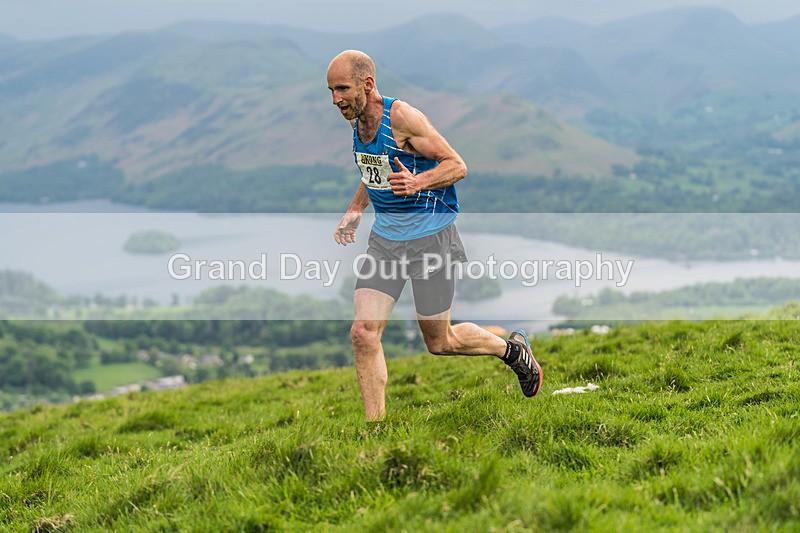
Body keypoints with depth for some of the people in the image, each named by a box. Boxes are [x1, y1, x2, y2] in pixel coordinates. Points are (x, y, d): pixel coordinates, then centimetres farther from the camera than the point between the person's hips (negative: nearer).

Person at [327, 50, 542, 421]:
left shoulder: (402, 118, -19)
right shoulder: (357, 120, 4)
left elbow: (457, 165, -16)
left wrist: (417, 183, -32)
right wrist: (354, 211, 12)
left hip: (429, 237, -6)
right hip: (384, 238, 6)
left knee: (439, 343, 6)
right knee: (363, 334, -8)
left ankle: (513, 349, 33)